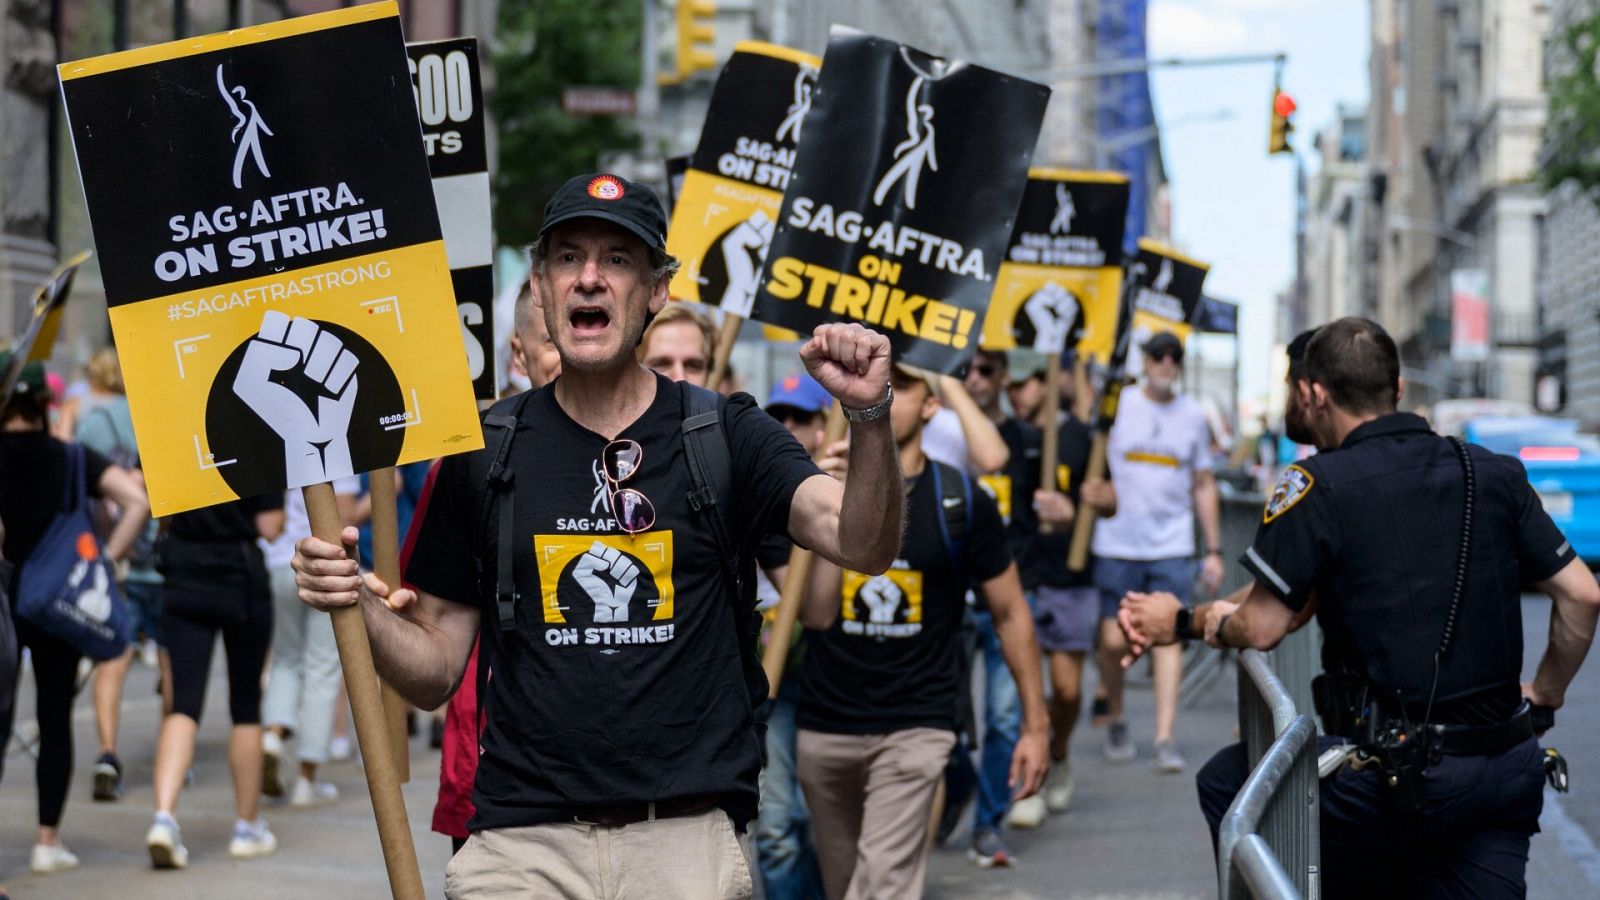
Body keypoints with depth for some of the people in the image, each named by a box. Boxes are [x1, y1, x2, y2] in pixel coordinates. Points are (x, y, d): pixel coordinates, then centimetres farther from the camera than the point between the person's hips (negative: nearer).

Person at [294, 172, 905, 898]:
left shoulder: (725, 436, 4)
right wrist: (362, 606, -9)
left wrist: (869, 416, -29)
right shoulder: (486, 450, 8)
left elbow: (863, 545, -12)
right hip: (523, 839, 1)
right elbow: (435, 673, 11)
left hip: (689, 837, -1)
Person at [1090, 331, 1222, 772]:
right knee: (1114, 641, 0)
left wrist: (1214, 550, 13)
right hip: (1116, 544, -1)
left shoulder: (1193, 417, 10)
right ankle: (1116, 721, 24)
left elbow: (1204, 486, 16)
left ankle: (1165, 740, -9)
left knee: (1168, 636, -7)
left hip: (1172, 548, 1)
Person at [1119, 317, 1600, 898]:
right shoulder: (1496, 475, 8)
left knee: (1225, 782, 17)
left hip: (1389, 783, -5)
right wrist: (1545, 694, 21)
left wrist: (1186, 622, 12)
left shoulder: (1317, 485, -8)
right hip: (1508, 774, 5)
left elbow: (1261, 628, -8)